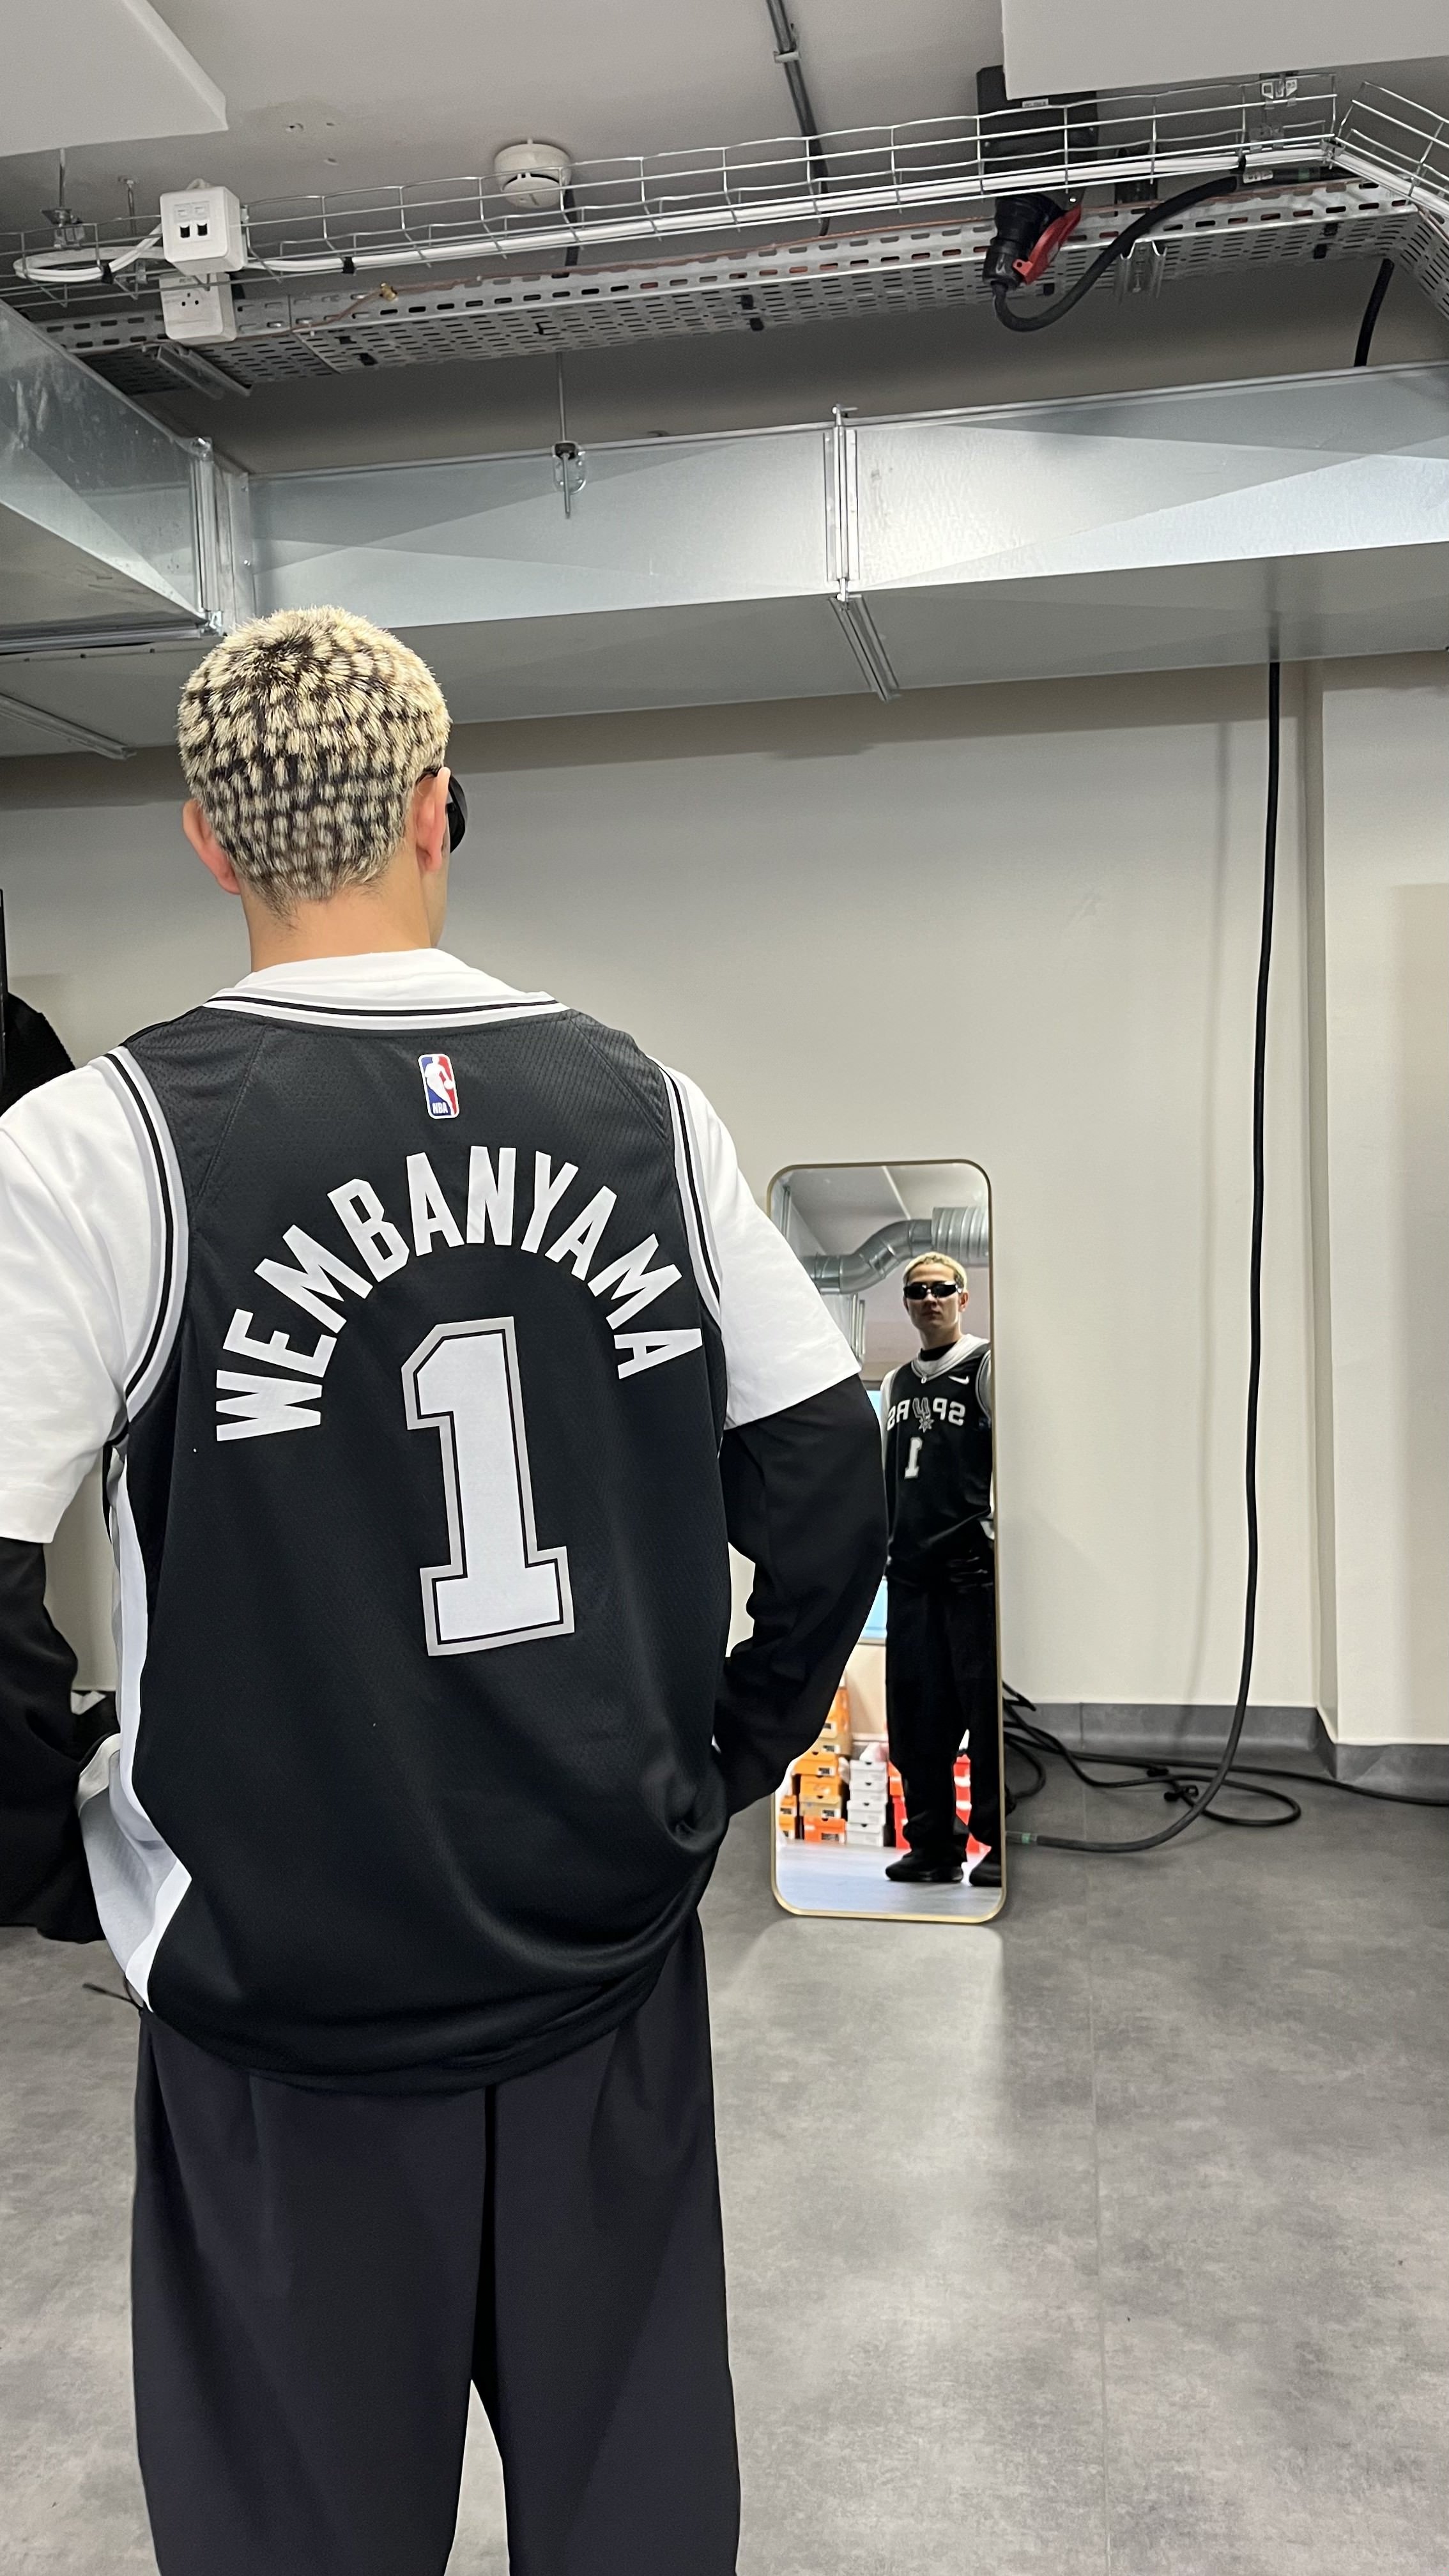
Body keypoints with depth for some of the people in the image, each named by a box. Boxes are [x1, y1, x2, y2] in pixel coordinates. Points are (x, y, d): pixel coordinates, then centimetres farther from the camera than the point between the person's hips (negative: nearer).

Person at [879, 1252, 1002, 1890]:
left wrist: (996, 1528, -13)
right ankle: (933, 1844, 12)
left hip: (975, 1566, -6)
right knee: (916, 1711, 5)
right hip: (910, 1568, 6)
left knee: (988, 1707, -7)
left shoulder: (986, 1367, 1)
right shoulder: (897, 1384, 21)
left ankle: (999, 1845, -1)